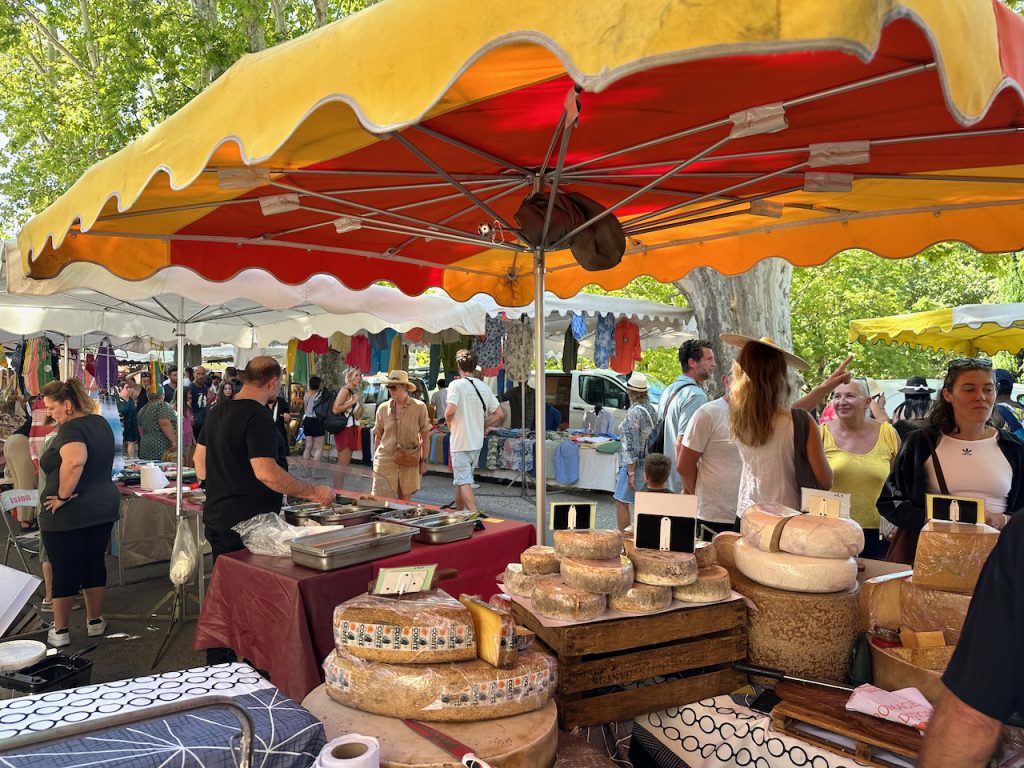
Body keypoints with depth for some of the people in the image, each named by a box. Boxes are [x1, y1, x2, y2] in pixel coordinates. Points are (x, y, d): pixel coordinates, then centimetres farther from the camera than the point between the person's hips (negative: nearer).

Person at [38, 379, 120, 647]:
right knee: (94, 564, 16)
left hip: (68, 514, -7)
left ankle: (60, 631, 16)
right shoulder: (101, 423, 7)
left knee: (64, 571, 5)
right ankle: (95, 621, 26)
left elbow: (75, 461, -36)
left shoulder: (71, 428, -19)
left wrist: (63, 496, -26)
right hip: (104, 506, 7)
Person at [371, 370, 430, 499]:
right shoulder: (383, 409, 2)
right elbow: (378, 436, 12)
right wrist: (375, 459, 11)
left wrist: (424, 460, 0)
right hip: (385, 460, 1)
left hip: (409, 462, -1)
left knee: (404, 500, 10)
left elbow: (425, 436, 1)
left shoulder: (419, 407, -5)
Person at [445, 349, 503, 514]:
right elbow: (500, 414, 5)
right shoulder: (484, 387, 6)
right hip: (477, 441, 7)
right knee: (461, 478, 21)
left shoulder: (456, 385, -13)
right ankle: (458, 513, 32)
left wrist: (450, 424, -5)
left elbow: (450, 411, -26)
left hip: (460, 442, -7)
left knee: (463, 481, -5)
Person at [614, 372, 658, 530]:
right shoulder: (651, 409, 8)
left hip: (635, 464, -8)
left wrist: (630, 472, -18)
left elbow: (632, 445, -19)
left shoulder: (633, 412, -16)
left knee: (621, 502, 1)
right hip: (650, 464, 8)